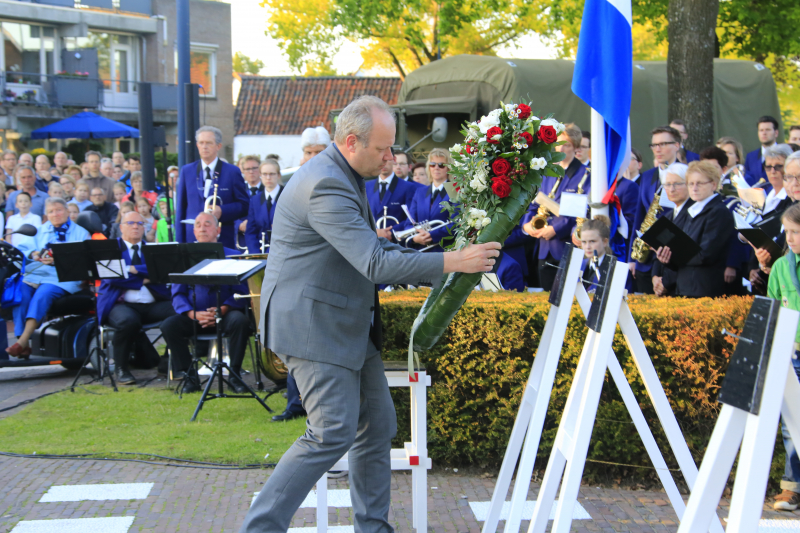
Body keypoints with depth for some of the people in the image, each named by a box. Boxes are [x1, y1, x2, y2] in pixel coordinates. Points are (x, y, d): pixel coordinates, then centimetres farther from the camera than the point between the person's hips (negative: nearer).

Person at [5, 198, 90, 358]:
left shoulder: (80, 233, 12)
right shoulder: (42, 231, 27)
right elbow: (27, 250, 21)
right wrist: (34, 254, -3)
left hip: (63, 278, -4)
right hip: (35, 274, 4)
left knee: (42, 294, -34)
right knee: (19, 292, -27)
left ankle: (22, 342, -38)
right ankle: (22, 344, -29)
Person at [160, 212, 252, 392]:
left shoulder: (232, 256, 5)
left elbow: (241, 291, -4)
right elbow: (177, 294, 3)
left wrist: (223, 310, -22)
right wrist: (193, 314, -17)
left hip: (225, 315, -2)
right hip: (195, 315, 2)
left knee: (241, 322, -33)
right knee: (168, 326, -25)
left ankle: (234, 375, -17)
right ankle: (189, 376, -12)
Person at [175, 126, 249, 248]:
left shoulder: (232, 172, 5)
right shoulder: (186, 171, 12)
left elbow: (245, 206, 4)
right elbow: (181, 208, 12)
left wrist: (222, 211, -14)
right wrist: (180, 241, 4)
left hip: (223, 239, -1)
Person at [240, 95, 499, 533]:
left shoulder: (341, 176, 13)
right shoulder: (326, 185, -23)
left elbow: (369, 247, 25)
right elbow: (375, 263, -28)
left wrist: (427, 258, 15)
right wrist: (451, 262, -26)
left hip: (348, 325, 11)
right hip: (314, 325, -11)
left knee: (377, 426, 11)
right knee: (333, 434, -12)